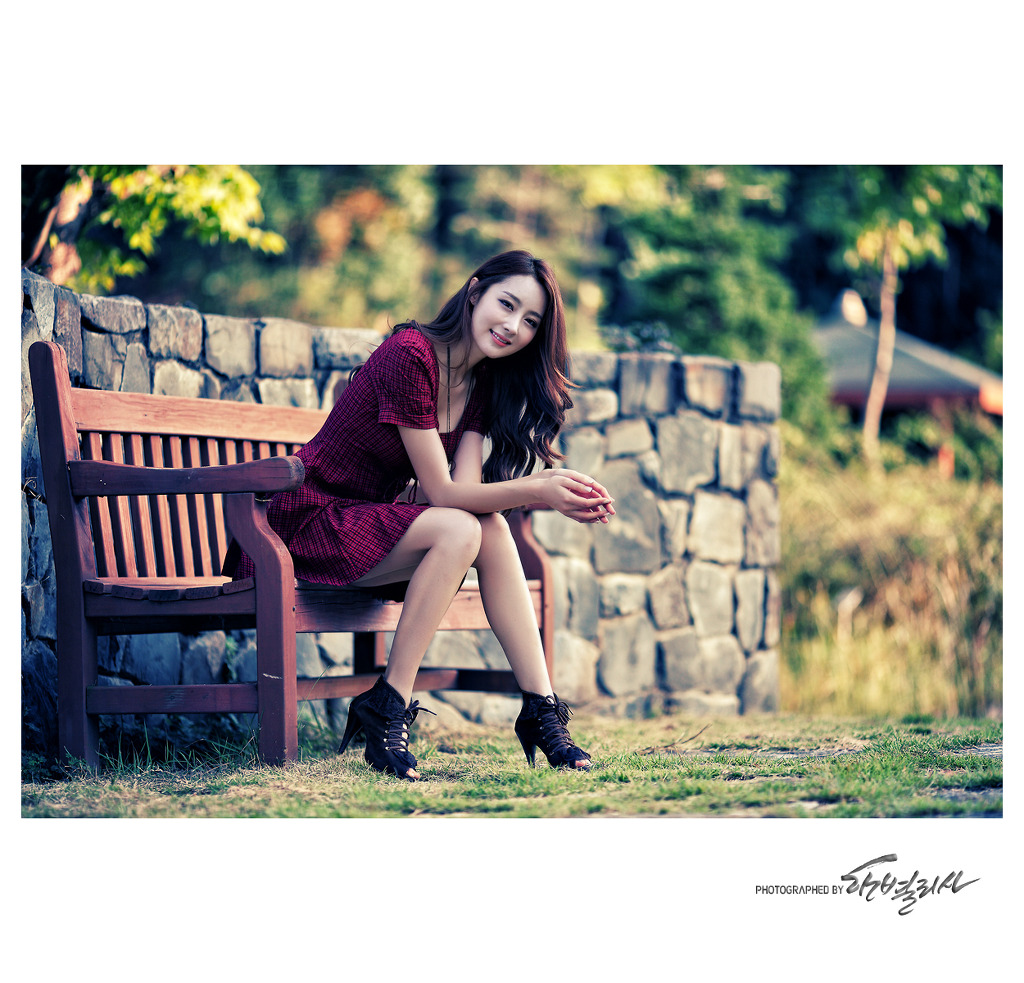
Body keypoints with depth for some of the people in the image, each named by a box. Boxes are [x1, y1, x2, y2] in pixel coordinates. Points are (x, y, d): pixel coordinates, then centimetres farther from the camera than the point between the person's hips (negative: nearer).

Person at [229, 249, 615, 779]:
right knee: (460, 529, -28)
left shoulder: (482, 384, 6)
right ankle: (387, 709, -23)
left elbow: (467, 488, -11)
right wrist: (538, 491, -32)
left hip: (374, 519, 8)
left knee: (491, 528, -17)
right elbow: (442, 491, -22)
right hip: (311, 522, -8)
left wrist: (560, 490, -26)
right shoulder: (409, 355, -21)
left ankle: (541, 710, -16)